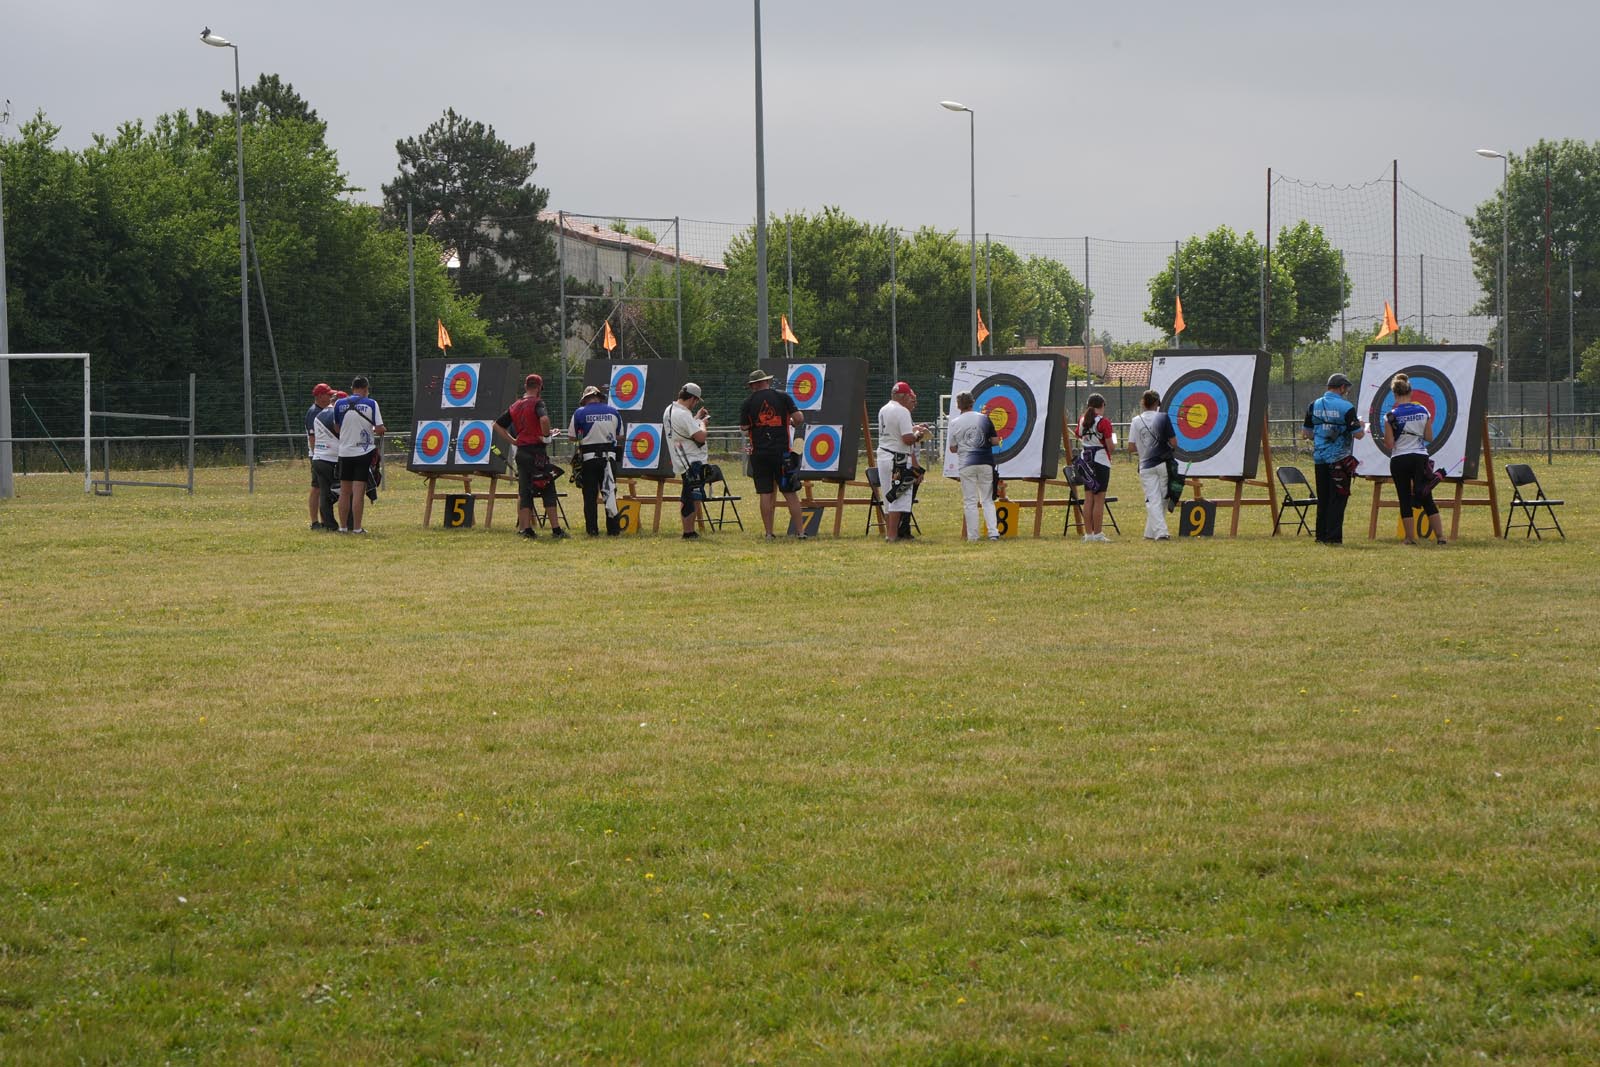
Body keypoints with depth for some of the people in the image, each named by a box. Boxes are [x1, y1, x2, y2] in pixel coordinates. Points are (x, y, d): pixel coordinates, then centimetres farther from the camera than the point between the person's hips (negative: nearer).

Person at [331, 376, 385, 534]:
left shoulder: (339, 404, 1)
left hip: (345, 451, 3)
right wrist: (371, 431, 13)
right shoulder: (371, 404, -7)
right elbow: (379, 430, -9)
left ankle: (343, 526, 12)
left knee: (344, 491, 11)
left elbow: (336, 427, 11)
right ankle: (356, 527, -5)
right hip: (364, 452, -3)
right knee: (359, 492, -4)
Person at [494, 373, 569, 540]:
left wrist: (513, 440, 15)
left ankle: (526, 529, 6)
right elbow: (544, 419, -28)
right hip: (537, 451, -6)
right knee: (548, 490, -2)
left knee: (524, 491, 9)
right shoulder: (537, 402, -8)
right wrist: (546, 436, -14)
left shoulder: (514, 406, 11)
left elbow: (498, 425, 16)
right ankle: (556, 529, -5)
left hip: (521, 451, 6)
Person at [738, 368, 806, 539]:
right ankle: (801, 531, 1)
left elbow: (743, 427, -1)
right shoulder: (783, 397, -1)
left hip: (759, 453, 0)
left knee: (766, 493, 4)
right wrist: (792, 424, 15)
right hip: (782, 452, 0)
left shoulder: (748, 402, -1)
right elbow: (799, 419, -7)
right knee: (790, 493, 4)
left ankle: (769, 533, 4)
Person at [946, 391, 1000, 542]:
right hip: (986, 463, 1)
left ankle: (973, 536, 2)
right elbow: (995, 441, 2)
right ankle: (993, 532, -1)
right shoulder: (984, 419, 1)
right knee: (987, 500, 10)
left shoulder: (955, 423, 0)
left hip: (967, 464, -1)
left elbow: (953, 449, 4)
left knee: (970, 501, 4)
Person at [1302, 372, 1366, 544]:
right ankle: (1333, 536, -5)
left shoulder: (1314, 405, 5)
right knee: (1338, 499, -1)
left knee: (1322, 499, 12)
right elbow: (1358, 434, -10)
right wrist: (1362, 428, 13)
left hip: (1320, 458, 5)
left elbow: (1307, 432, 11)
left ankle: (1321, 536, 14)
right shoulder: (1346, 407, -10)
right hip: (1339, 459, -5)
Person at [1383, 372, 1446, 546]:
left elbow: (1389, 444, -11)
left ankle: (1410, 538, 6)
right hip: (1420, 458, 2)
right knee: (1427, 499, 10)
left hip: (1399, 460, -2)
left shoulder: (1391, 416, -10)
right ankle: (1440, 536, 8)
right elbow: (1429, 437, 3)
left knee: (1405, 501, 6)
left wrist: (1385, 439, 10)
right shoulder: (1423, 411, -3)